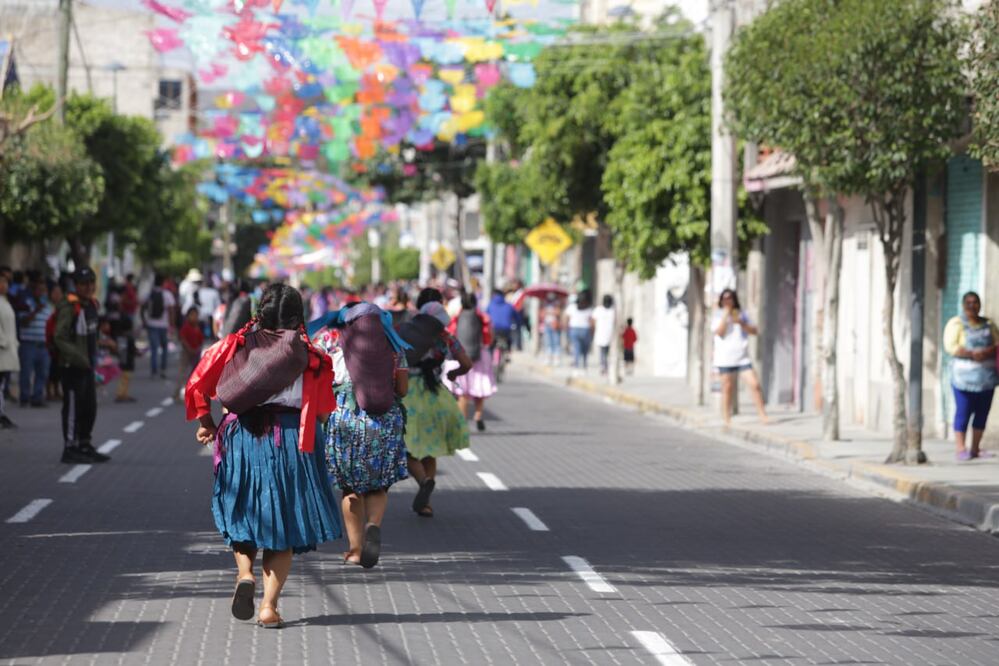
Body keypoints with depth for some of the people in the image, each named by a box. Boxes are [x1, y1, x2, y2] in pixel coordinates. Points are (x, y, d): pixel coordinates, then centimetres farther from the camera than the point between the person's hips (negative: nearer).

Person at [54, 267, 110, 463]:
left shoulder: (92, 305, 12)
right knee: (73, 408, -3)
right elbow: (60, 339, -20)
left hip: (88, 366, 9)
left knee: (90, 408, 16)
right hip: (73, 367, -9)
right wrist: (79, 358, -25)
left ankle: (85, 445, 28)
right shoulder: (69, 307, -16)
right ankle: (70, 448, 4)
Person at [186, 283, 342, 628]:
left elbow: (197, 386, 1)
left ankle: (245, 572, -5)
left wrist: (206, 422, 16)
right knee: (283, 520, 8)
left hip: (241, 436, 1)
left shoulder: (234, 345, 2)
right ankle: (269, 606, 2)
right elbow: (323, 410, 0)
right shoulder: (310, 357, -2)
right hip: (290, 442, -1)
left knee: (241, 512, 20)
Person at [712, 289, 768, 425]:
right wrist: (725, 315, -12)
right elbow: (719, 332, -11)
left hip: (743, 358, 2)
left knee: (754, 384, -8)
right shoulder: (718, 315, 5)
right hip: (725, 359, -2)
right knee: (728, 388, -1)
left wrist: (741, 323, -9)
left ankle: (763, 415, -2)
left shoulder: (741, 314, 14)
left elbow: (754, 331, 7)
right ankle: (726, 419, 6)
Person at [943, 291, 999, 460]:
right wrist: (972, 354, -22)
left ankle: (975, 449, 13)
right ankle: (961, 449, -8)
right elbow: (950, 346, -11)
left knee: (982, 413, 5)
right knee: (963, 412, -8)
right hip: (965, 376, -4)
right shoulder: (956, 324, 1)